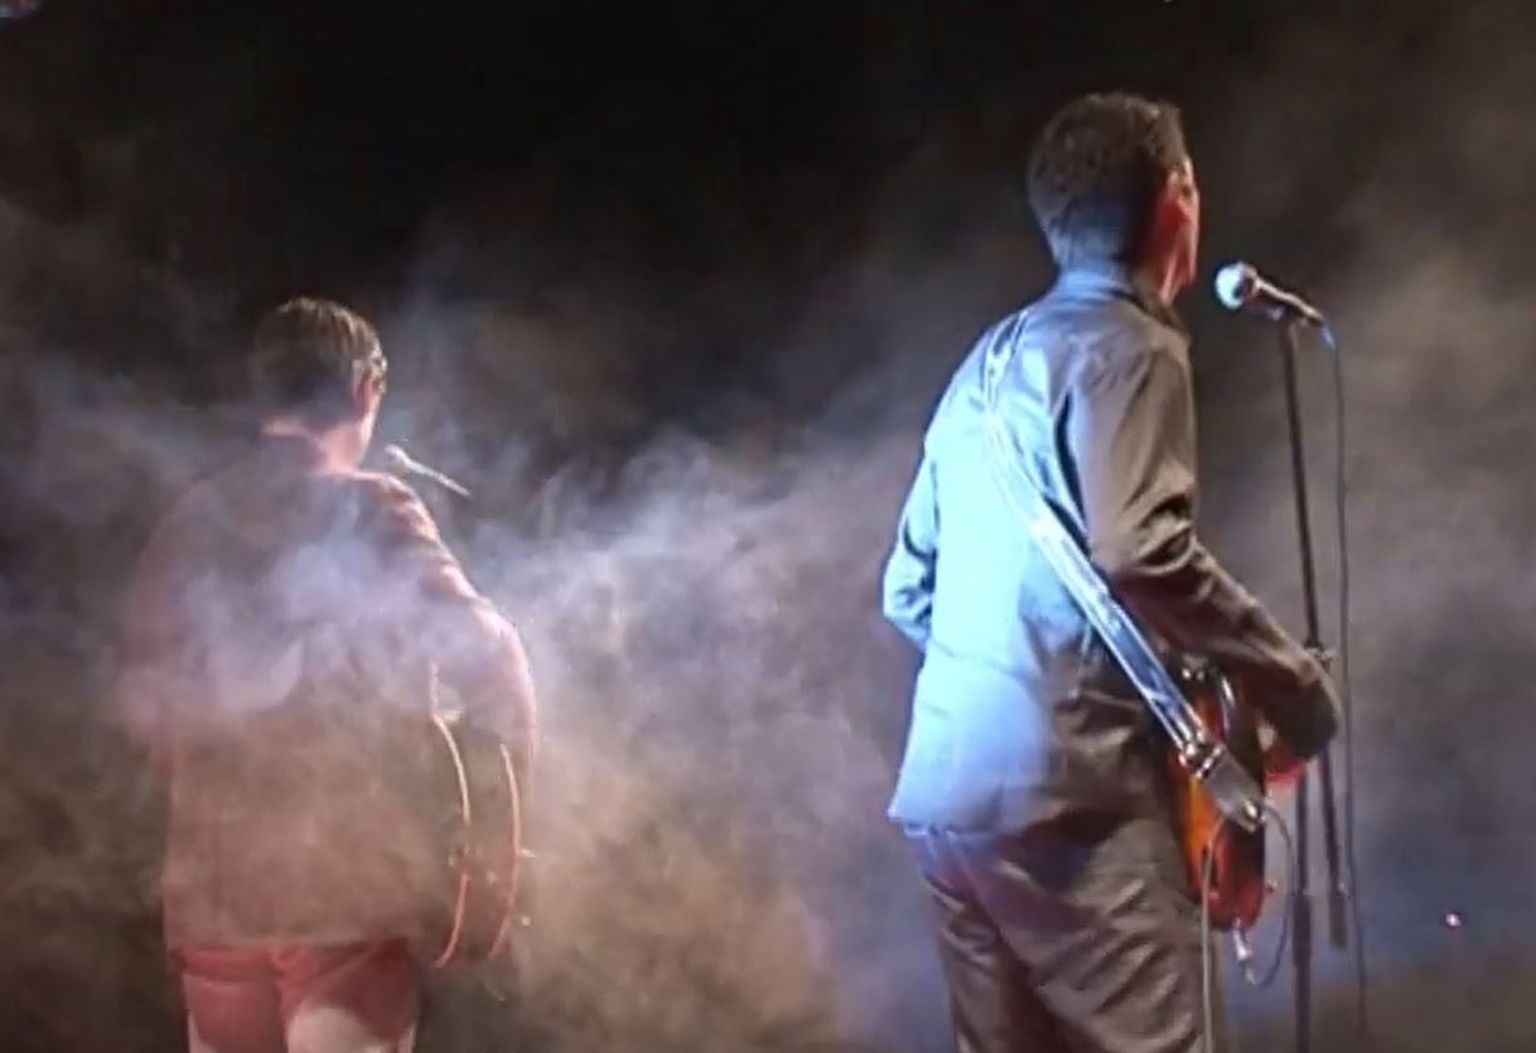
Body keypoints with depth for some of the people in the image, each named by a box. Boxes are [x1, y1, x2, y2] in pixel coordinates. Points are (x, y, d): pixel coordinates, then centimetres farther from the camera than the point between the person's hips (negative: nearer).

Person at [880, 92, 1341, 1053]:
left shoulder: (991, 359, 20)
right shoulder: (1128, 345, -5)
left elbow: (909, 587, 22)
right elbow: (1139, 553, -20)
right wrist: (1297, 683, -10)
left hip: (950, 786, 9)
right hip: (1067, 789, -9)